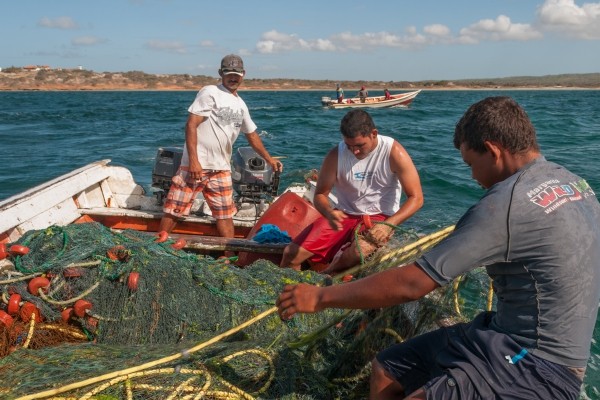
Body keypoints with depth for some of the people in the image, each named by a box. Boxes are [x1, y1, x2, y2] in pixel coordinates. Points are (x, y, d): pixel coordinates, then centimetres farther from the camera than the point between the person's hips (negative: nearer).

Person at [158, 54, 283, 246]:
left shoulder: (241, 105, 15)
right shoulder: (210, 92, -6)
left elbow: (252, 134, 28)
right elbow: (191, 125, -12)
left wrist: (269, 159, 28)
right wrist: (193, 161, -19)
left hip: (221, 169, 6)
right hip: (196, 164, -6)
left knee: (225, 214, 8)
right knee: (174, 209, -1)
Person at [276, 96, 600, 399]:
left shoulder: (508, 203, -25)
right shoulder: (572, 181, 4)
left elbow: (410, 285, -24)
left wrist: (320, 297, -16)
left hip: (538, 367, -10)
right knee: (386, 369, 8)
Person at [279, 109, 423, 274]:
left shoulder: (394, 153, -15)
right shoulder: (336, 155, -8)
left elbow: (416, 198, -14)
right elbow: (320, 194, 0)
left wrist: (388, 225, -29)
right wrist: (329, 213, -25)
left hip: (380, 217, -2)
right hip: (344, 215, 3)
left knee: (357, 254, -37)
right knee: (291, 254, -14)